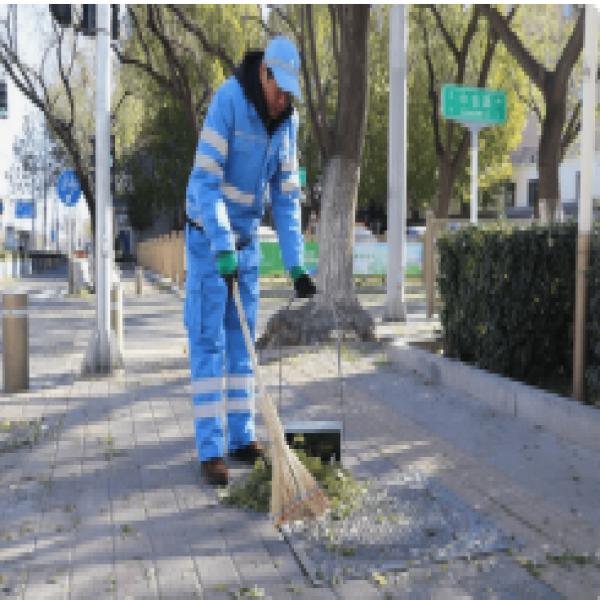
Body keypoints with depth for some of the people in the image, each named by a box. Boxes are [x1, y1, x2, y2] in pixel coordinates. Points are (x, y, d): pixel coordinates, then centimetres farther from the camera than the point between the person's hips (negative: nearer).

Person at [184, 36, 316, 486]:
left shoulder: (289, 120, -2)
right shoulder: (228, 100, -21)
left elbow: (287, 196, 0)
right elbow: (206, 180, -25)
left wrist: (296, 266, -7)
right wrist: (222, 248, -32)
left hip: (247, 238, 6)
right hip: (207, 234, -6)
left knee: (242, 340, 8)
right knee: (208, 342, -6)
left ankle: (243, 439, 17)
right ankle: (211, 451, -3)